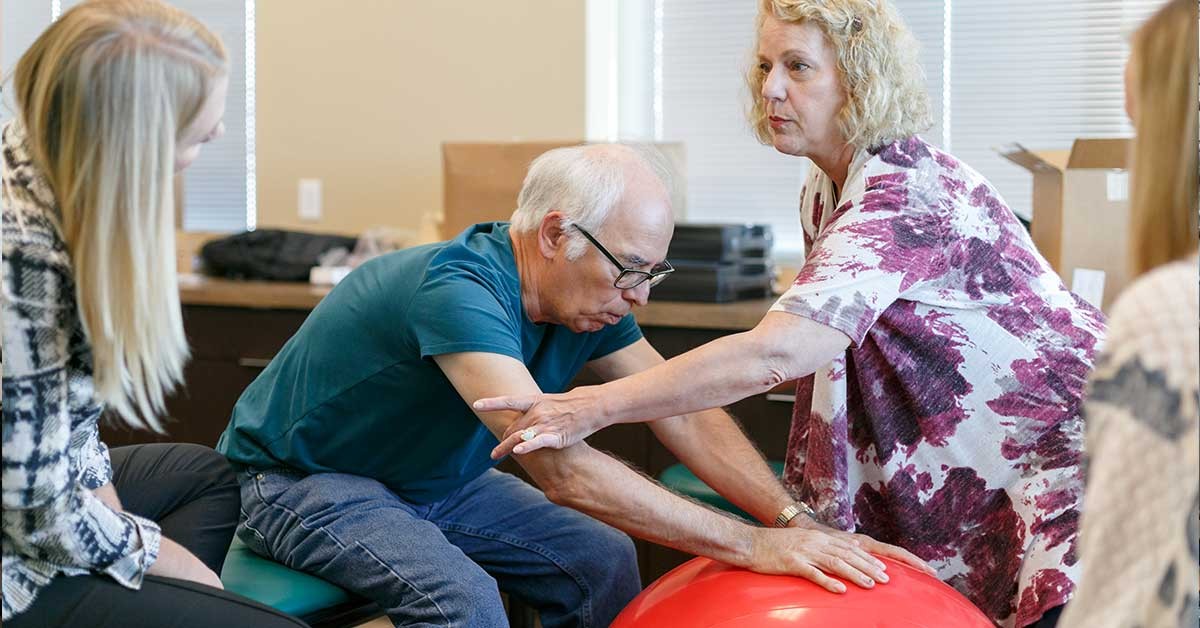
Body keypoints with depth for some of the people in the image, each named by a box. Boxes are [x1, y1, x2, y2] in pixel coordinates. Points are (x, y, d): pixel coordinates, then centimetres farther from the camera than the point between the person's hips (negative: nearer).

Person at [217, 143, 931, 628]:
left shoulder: (591, 301, -9)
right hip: (303, 478, -8)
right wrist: (752, 546, -42)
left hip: (433, 481, 8)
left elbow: (687, 416, -6)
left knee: (602, 561, -3)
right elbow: (563, 467, -44)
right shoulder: (458, 290, -36)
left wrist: (799, 523, -20)